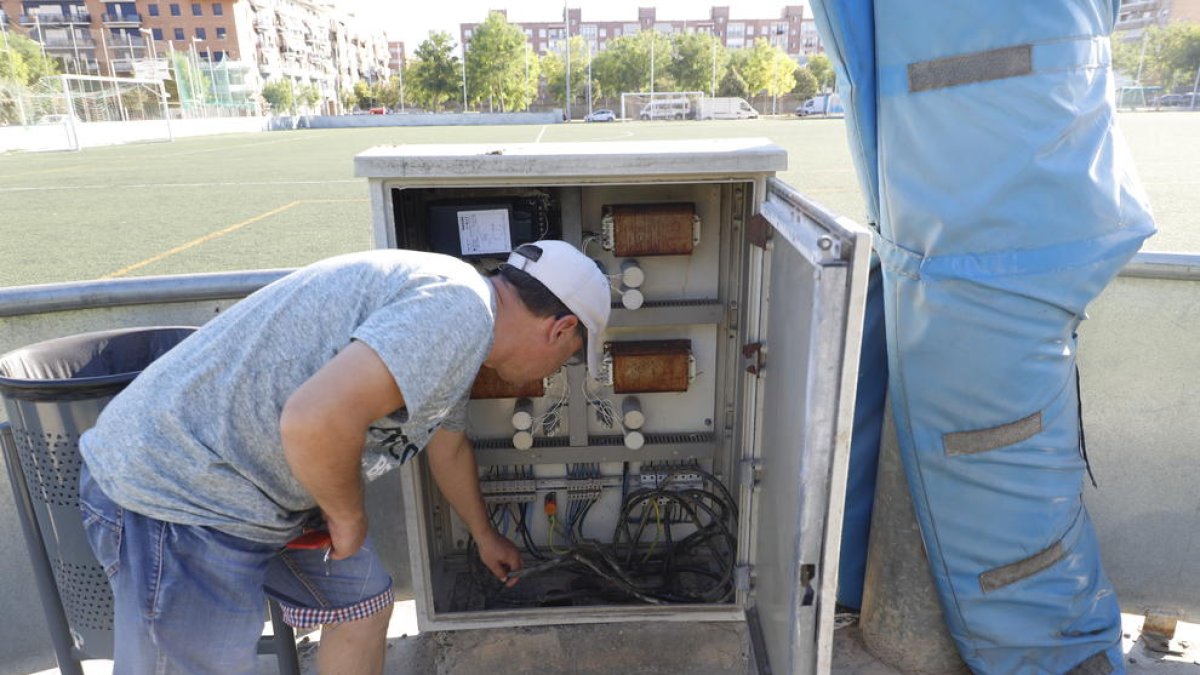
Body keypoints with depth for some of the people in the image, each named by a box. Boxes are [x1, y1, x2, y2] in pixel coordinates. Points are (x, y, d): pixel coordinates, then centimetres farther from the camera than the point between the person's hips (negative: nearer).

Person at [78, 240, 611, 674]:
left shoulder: (454, 337, 11)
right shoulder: (460, 309, -24)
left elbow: (448, 447, 27)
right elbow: (315, 420, -35)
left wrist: (485, 536, 41)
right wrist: (349, 517, -14)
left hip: (267, 481, 10)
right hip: (178, 493, -10)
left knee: (363, 605, 18)